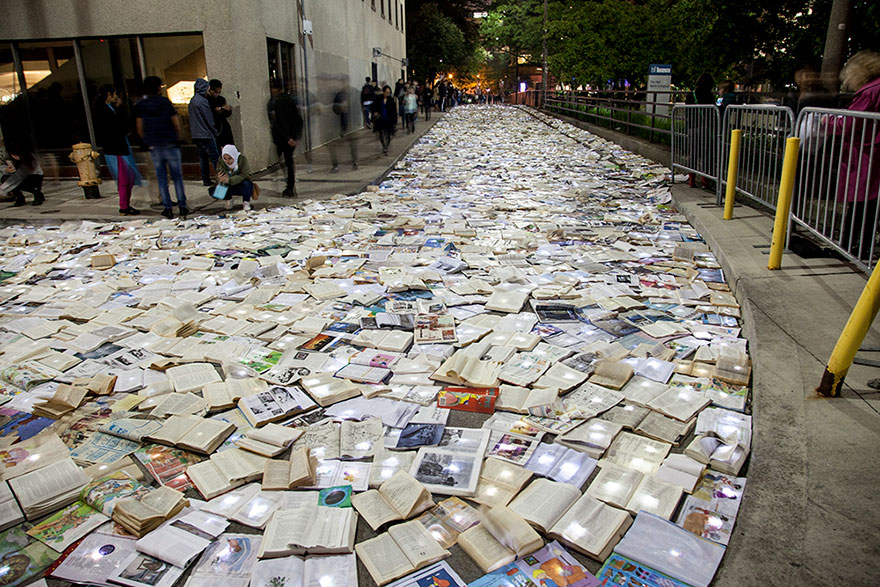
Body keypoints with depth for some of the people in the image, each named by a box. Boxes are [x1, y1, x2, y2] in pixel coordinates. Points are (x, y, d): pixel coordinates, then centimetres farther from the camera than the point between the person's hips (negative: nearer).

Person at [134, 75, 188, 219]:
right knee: (177, 176, 5)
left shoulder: (139, 106, 1)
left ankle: (167, 208, 6)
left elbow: (140, 129, 4)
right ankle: (182, 206, 2)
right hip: (170, 145, -2)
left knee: (161, 177, 8)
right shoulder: (166, 102, -6)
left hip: (154, 147, 2)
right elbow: (177, 124, -3)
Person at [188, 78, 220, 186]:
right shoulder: (202, 101, -13)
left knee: (203, 157, 10)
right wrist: (216, 133, -3)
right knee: (215, 157, -7)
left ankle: (206, 180, 11)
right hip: (206, 135, -9)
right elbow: (209, 121, -12)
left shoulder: (192, 100, 15)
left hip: (196, 135, 9)